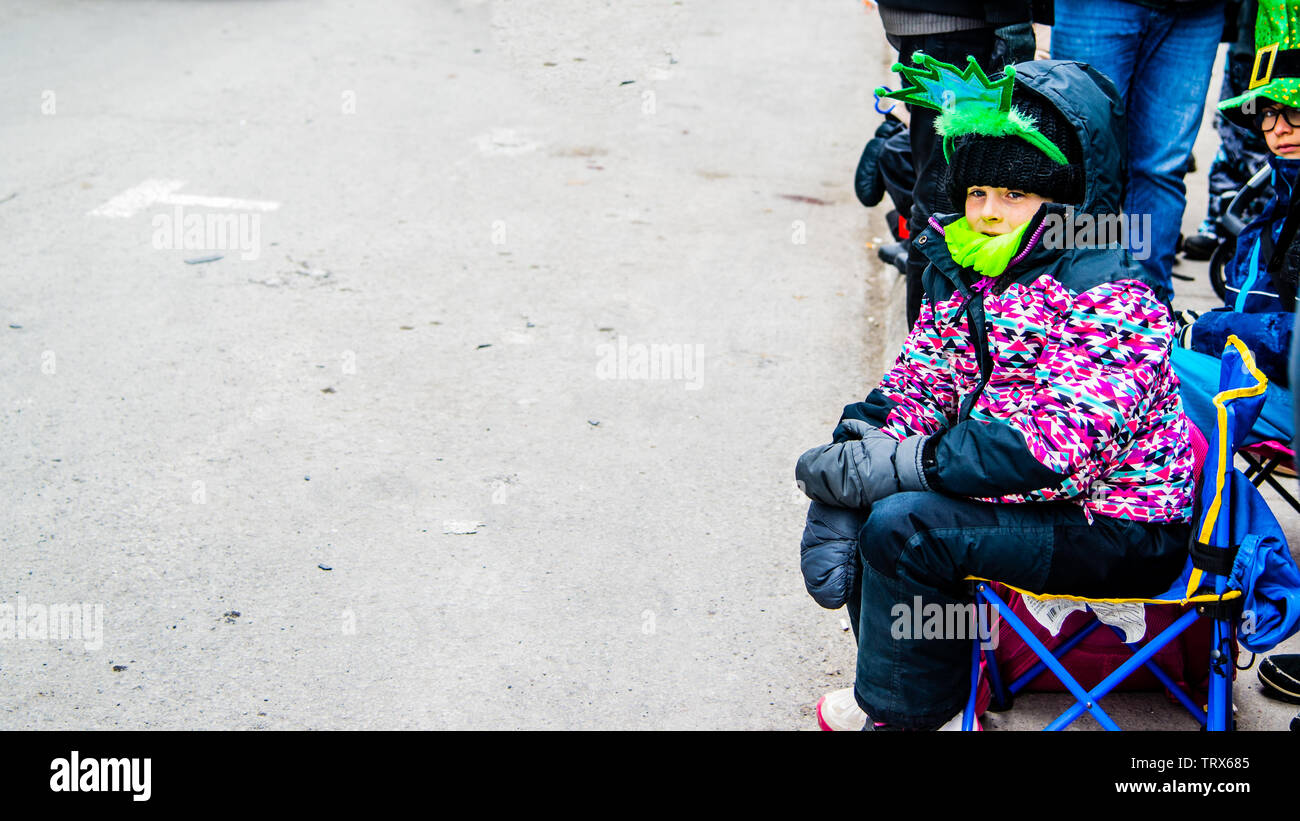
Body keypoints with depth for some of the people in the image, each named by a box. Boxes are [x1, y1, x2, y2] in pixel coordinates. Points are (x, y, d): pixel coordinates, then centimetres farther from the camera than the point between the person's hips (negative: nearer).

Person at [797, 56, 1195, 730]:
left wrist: (887, 466, -31)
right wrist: (852, 460, -17)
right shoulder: (964, 270, 4)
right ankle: (891, 682, 15)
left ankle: (907, 708, -1)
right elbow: (917, 386, 2)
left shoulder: (1109, 298, -23)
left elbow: (1049, 448, -32)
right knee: (850, 482, 1)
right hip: (1019, 493, 9)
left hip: (1116, 530, -9)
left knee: (904, 522, -24)